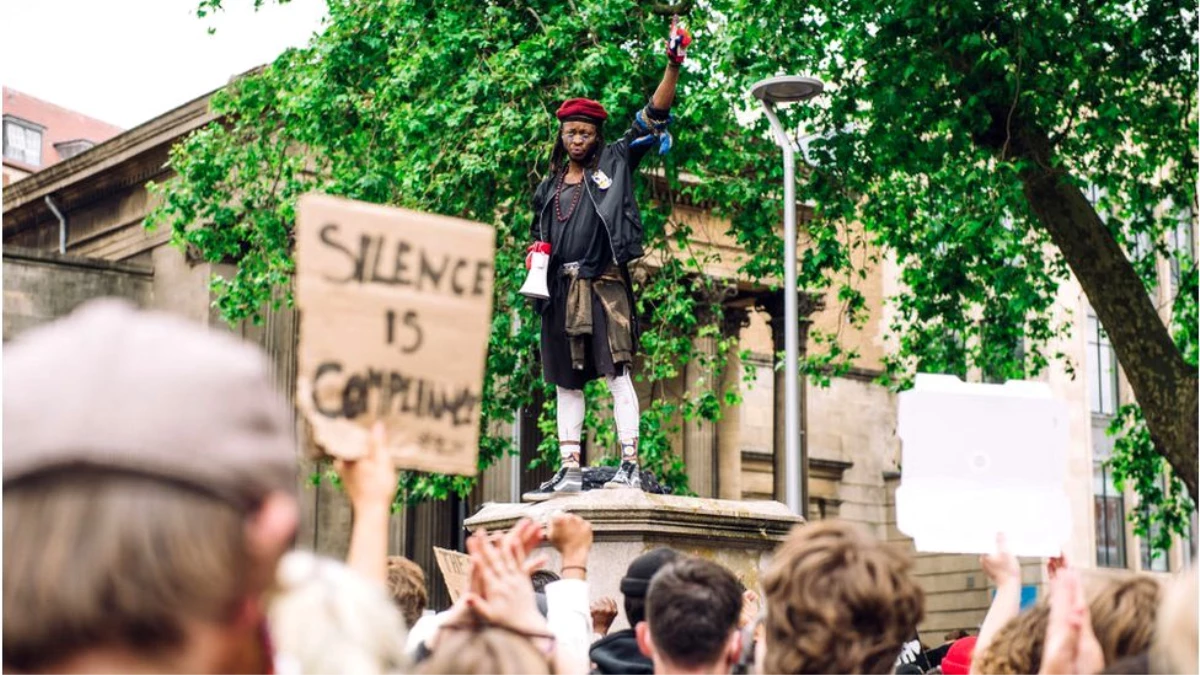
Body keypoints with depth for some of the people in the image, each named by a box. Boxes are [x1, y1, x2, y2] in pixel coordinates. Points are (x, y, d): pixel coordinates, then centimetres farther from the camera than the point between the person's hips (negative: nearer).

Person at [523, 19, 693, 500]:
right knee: (566, 382, 6)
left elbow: (653, 119, -3)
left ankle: (630, 463, -11)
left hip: (604, 284, -5)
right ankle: (570, 470, 10)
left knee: (616, 373, -10)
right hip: (561, 288, 5)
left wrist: (673, 66, -13)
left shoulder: (615, 163, 6)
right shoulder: (550, 185, 17)